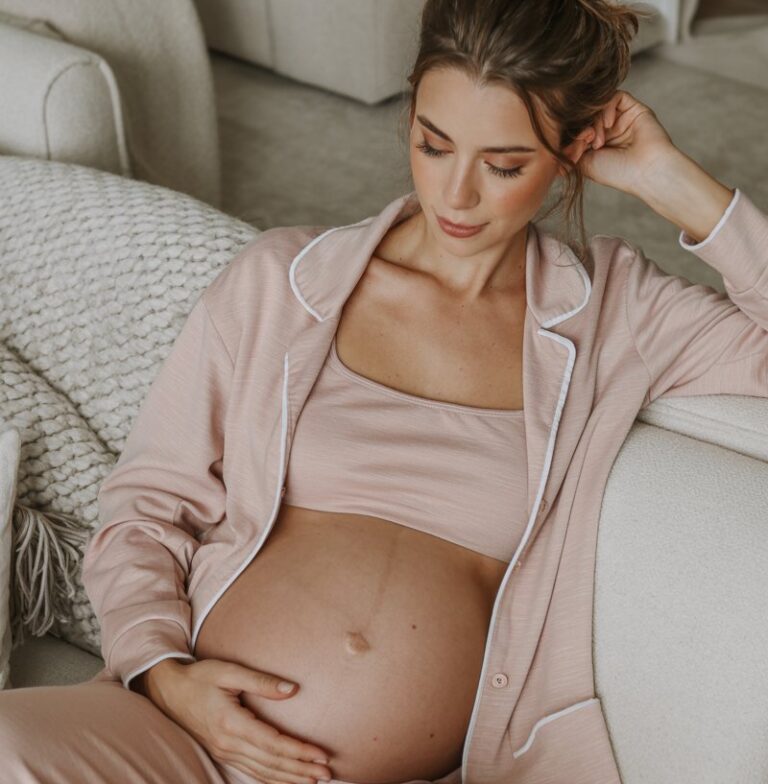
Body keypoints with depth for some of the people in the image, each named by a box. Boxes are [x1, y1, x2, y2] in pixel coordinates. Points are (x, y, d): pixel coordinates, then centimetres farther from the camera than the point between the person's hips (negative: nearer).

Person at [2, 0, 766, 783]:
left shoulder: (611, 314, 6)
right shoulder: (278, 278, 4)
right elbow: (144, 502, 7)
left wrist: (674, 183, -3)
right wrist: (165, 672, -9)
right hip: (183, 719, 0)